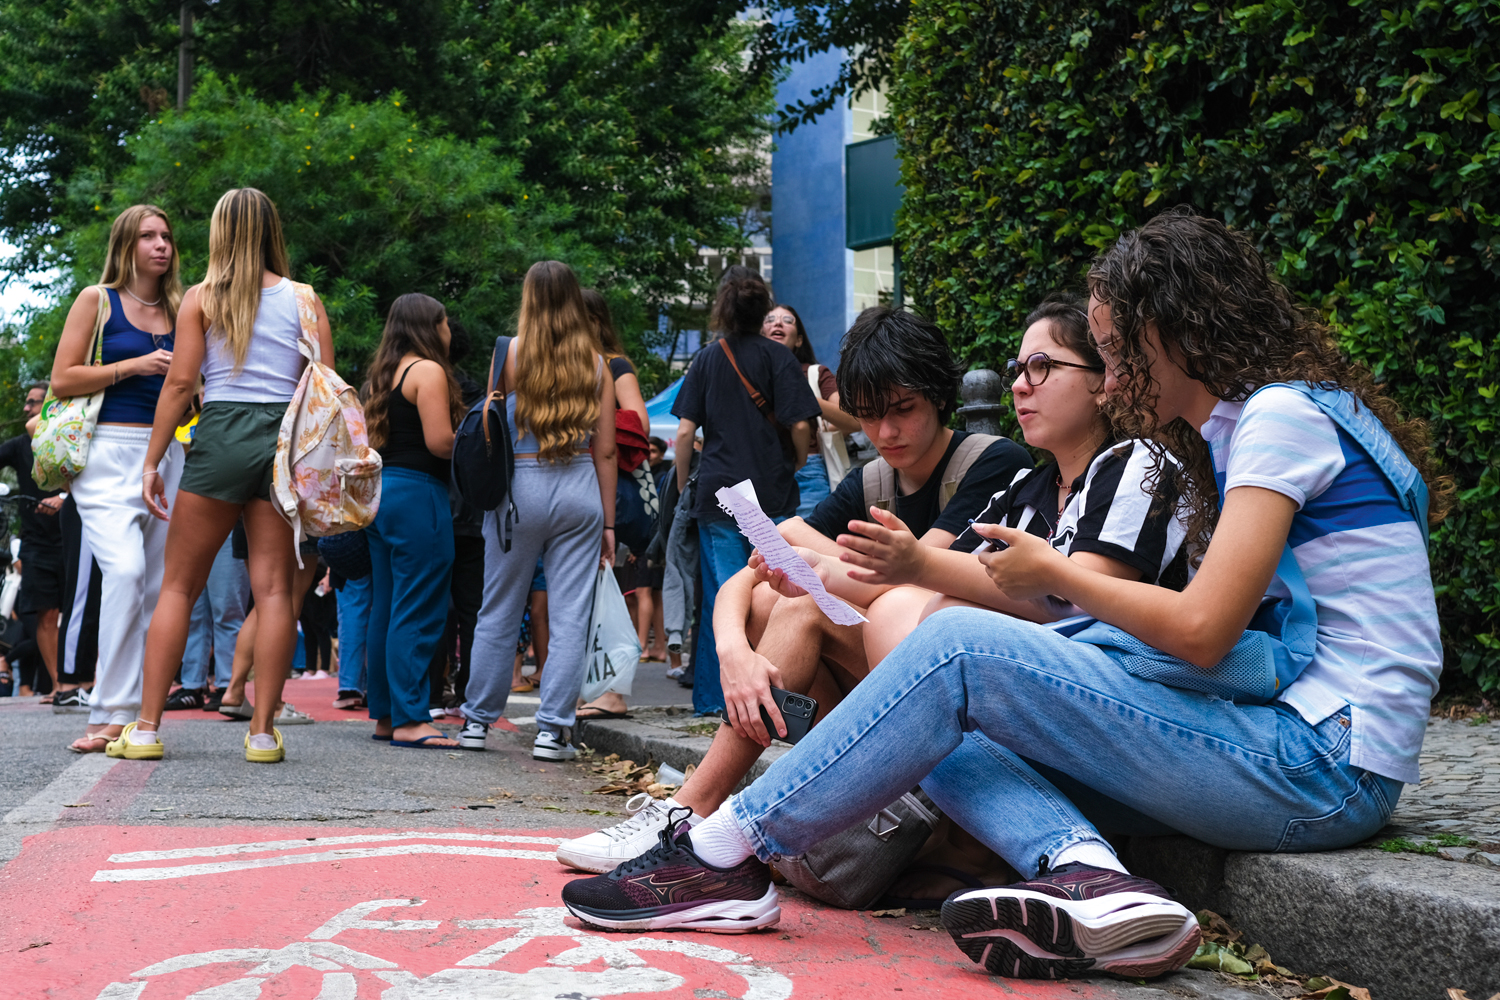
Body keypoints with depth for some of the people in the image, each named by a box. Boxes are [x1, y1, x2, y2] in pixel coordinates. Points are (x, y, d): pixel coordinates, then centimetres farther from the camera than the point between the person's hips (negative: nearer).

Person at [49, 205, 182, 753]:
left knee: (156, 585, 2)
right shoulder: (97, 301, 4)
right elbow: (62, 380, -3)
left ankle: (137, 712, 8)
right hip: (110, 451, -5)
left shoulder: (178, 310, 17)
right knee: (126, 569, -22)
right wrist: (133, 366, -10)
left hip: (165, 455, 5)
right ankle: (112, 712, -19)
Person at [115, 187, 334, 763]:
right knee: (273, 588, 2)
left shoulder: (201, 298, 5)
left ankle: (146, 728, 6)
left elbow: (181, 382, -1)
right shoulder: (304, 299, 9)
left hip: (221, 435, -1)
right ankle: (262, 732, 0)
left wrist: (152, 462, 2)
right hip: (287, 441, 1)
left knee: (179, 586, 7)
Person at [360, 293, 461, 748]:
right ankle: (409, 719, -8)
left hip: (382, 489, 9)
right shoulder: (428, 370, -9)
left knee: (386, 608, 12)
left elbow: (376, 437, 18)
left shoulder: (386, 373, 17)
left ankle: (385, 714, 18)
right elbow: (439, 441, -17)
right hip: (417, 492, -9)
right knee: (419, 611, -8)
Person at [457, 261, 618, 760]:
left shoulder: (510, 353, -1)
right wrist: (608, 521, 9)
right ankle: (553, 729, 3)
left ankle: (478, 720, 20)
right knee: (569, 617, 3)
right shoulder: (595, 363, 4)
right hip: (581, 491, 1)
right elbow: (605, 451, 5)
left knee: (498, 613, 10)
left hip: (520, 486, -1)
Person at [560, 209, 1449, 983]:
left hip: (1323, 768, -10)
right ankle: (1088, 879, -24)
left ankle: (728, 856, -9)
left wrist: (1053, 574, -3)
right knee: (951, 742, 2)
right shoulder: (1238, 430, 20)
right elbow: (1218, 623, 12)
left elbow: (1200, 630, -21)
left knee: (958, 648, -16)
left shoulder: (1284, 414, -10)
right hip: (1288, 752, 10)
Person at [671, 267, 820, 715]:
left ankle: (716, 696, 5)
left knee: (722, 595, 3)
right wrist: (794, 467, 10)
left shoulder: (707, 359, 6)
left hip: (718, 493, 2)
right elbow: (800, 427, -8)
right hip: (772, 493, -2)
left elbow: (686, 431, 1)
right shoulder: (778, 357, -1)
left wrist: (682, 488, 12)